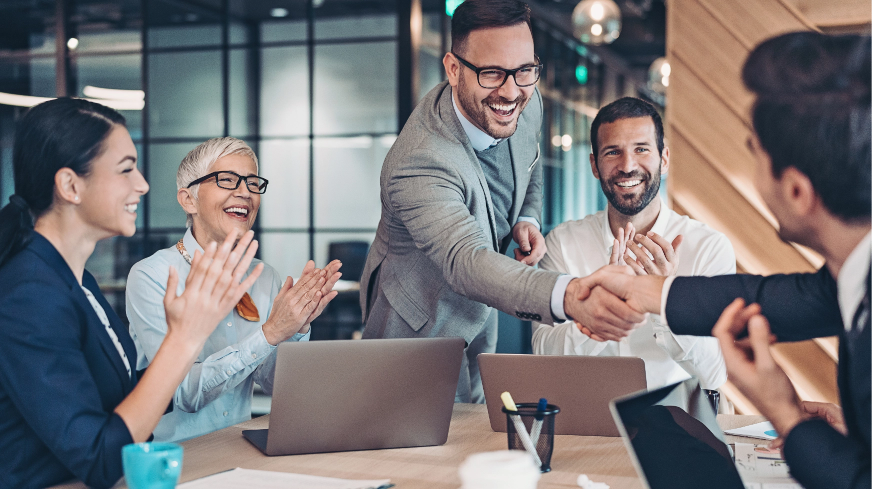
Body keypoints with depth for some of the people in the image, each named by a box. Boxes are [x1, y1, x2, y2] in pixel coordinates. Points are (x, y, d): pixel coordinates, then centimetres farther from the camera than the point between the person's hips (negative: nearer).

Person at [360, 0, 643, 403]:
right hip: (420, 325, -7)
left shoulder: (526, 103, -16)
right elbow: (465, 263, -55)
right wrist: (568, 295, -73)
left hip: (479, 309, 7)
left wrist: (528, 220, -13)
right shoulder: (419, 165, -41)